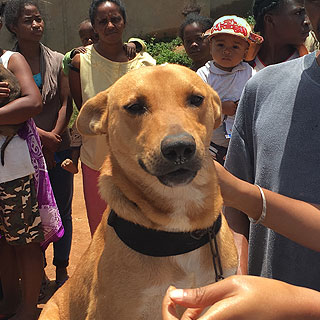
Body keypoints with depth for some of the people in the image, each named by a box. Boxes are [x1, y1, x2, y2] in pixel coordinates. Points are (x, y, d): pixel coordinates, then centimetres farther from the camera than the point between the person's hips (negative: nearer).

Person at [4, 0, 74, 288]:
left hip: (59, 148, 2)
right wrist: (41, 135, -15)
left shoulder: (57, 60, 5)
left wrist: (53, 139, -9)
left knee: (62, 212, 9)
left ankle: (62, 270, 25)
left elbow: (66, 104, 1)